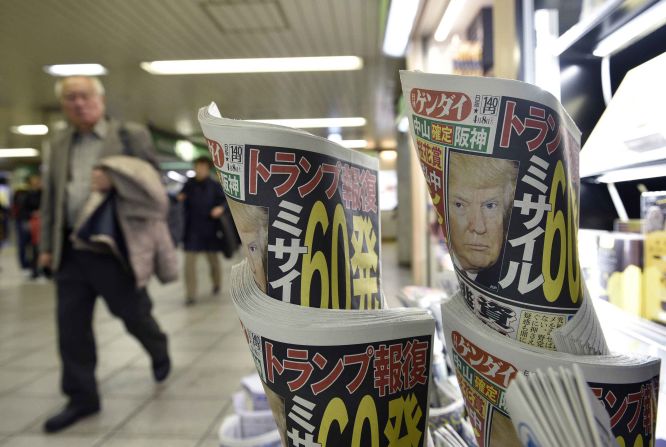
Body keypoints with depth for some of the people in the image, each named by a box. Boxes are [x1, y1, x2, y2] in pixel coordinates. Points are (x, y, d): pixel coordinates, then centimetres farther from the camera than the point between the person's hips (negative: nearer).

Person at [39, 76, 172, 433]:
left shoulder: (130, 134, 0)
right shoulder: (59, 143, 14)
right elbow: (50, 197, 15)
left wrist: (115, 180, -21)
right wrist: (47, 245, 11)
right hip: (70, 250, 5)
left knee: (134, 313, 8)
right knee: (71, 326, 6)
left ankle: (160, 354, 38)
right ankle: (82, 397, 20)